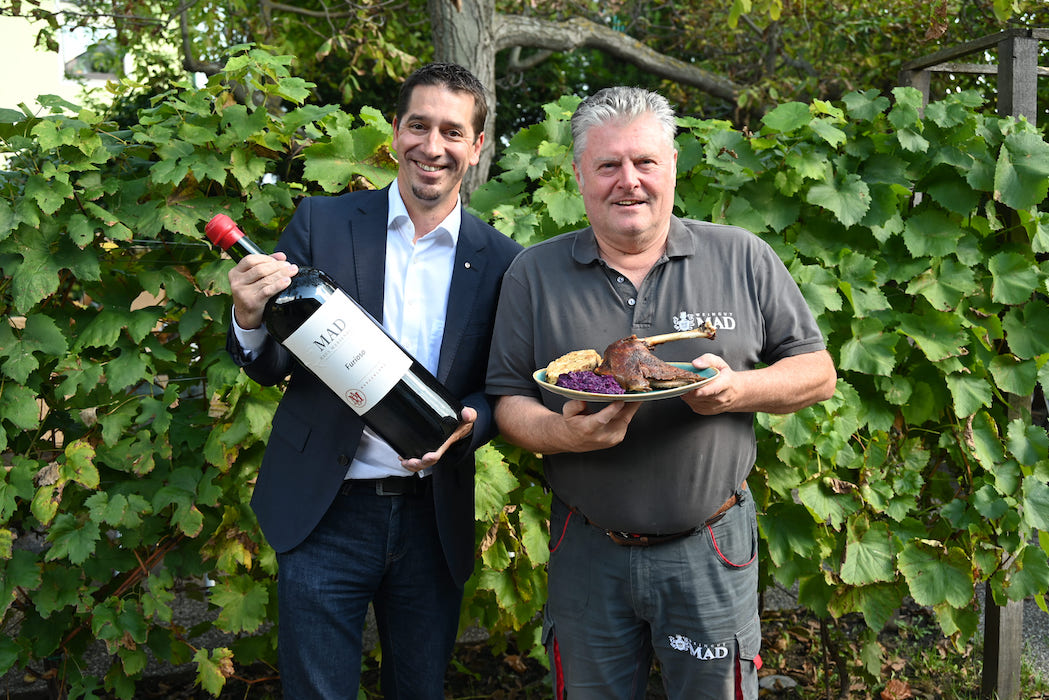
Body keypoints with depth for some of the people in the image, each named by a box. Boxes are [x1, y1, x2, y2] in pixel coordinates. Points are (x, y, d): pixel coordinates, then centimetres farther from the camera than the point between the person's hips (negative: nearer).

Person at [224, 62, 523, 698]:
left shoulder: (501, 260, -1)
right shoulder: (321, 223, -2)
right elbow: (271, 369, 0)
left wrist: (467, 423, -17)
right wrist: (251, 318, -22)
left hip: (434, 521, 2)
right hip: (324, 518, -1)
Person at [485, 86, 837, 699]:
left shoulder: (744, 258, -1)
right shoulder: (535, 274, 0)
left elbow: (818, 373, 2)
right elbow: (508, 400, 1)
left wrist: (738, 390, -17)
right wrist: (562, 434, -20)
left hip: (710, 550, 0)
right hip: (588, 551, 1)